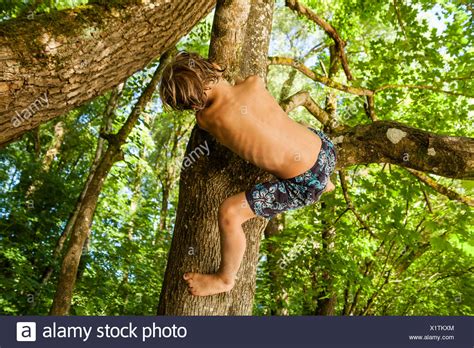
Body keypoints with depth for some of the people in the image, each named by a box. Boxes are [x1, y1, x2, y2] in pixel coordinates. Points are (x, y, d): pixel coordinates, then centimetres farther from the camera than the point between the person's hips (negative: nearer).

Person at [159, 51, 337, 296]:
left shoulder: (205, 119, -15)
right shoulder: (254, 83, -8)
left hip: (304, 184, -6)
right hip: (325, 148, 6)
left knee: (229, 213, -3)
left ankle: (225, 279, 24)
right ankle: (325, 184, 70)